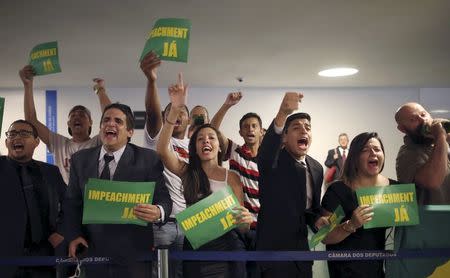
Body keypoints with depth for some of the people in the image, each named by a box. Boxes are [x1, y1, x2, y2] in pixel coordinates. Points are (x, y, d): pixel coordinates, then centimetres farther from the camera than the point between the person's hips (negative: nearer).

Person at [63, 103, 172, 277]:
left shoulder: (148, 159, -4)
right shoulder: (80, 159, 7)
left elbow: (163, 199, -6)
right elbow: (72, 201, 12)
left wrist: (158, 212, -28)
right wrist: (74, 235, -2)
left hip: (133, 254, -2)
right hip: (92, 251, 3)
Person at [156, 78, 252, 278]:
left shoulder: (232, 178, 1)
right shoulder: (188, 172, 2)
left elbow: (241, 222, 3)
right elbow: (162, 150, -16)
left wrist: (245, 220, -22)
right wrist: (175, 110, -26)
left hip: (225, 248, 0)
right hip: (194, 249, 1)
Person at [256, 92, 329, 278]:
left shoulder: (316, 168, 7)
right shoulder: (273, 160, -12)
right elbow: (267, 146, -37)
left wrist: (316, 220, -8)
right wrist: (283, 113, -54)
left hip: (302, 248, 6)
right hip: (274, 249, -6)